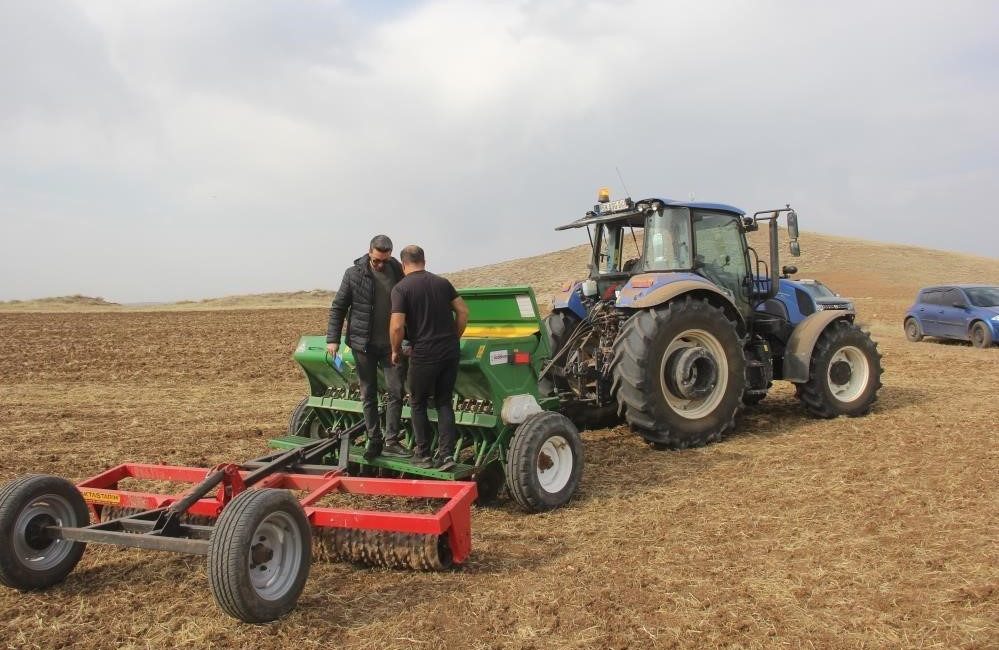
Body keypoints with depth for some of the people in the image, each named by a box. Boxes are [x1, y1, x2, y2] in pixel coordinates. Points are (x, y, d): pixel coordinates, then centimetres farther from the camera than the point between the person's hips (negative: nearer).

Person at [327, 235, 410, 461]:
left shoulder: (398, 272, 0)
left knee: (396, 391, -2)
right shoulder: (354, 274, -5)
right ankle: (374, 440, 16)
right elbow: (338, 308, 0)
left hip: (392, 344, 1)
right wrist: (332, 339, -7)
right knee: (368, 395, 6)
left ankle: (391, 441, 7)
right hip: (363, 344, -1)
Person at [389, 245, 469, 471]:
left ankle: (422, 454, 19)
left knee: (418, 403, 13)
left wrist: (396, 350, 1)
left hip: (424, 354, -4)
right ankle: (446, 454, 6)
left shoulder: (401, 288, -8)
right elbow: (463, 311, 7)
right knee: (444, 402, 14)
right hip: (450, 352, 5)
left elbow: (397, 326, -15)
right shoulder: (442, 282, 8)